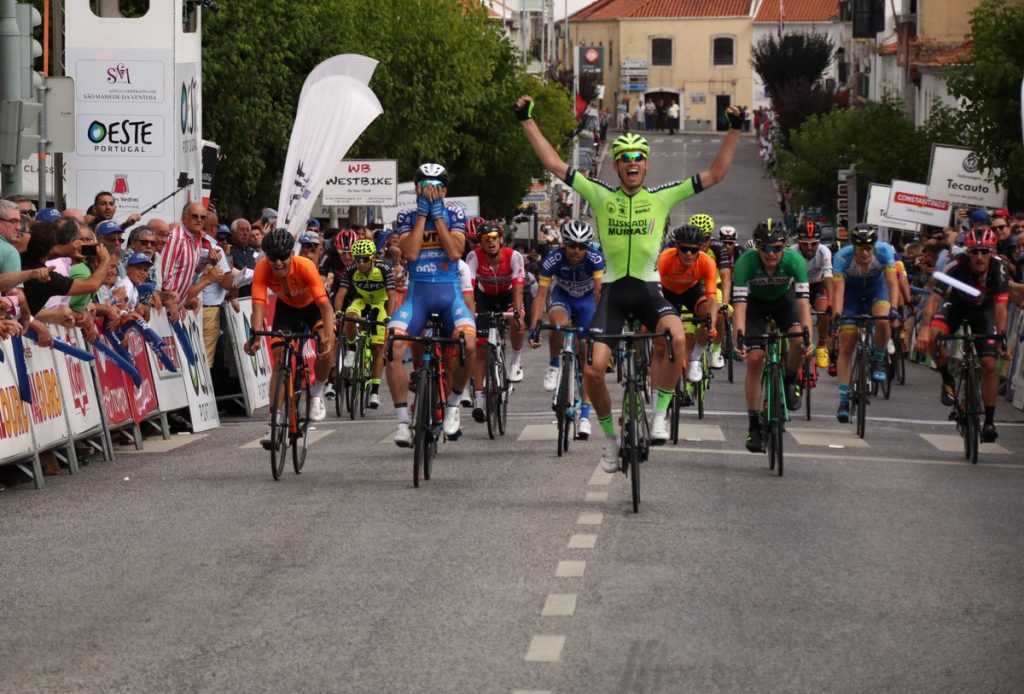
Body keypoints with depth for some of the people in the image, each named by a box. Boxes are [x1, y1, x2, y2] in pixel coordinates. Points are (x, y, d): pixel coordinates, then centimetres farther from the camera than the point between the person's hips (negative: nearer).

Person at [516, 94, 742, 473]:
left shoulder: (662, 197, 2)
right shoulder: (601, 196, 2)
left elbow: (714, 174, 1)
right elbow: (554, 164, 1)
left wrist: (733, 132, -6)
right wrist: (527, 121, -1)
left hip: (648, 289, -1)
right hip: (613, 290, 1)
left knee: (677, 338, -32)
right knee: (593, 370, -11)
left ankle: (660, 414, -14)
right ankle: (610, 437, 15)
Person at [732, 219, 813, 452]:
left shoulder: (794, 261, -32)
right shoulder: (746, 262, -34)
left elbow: (803, 302, -36)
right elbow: (740, 306, -38)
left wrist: (808, 338, -48)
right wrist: (738, 340, -52)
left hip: (783, 299, 1)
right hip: (756, 302, -1)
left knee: (799, 340, -27)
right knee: (754, 359, -14)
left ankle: (790, 381, 5)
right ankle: (754, 425, -4)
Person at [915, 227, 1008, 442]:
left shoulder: (998, 267, -30)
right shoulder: (956, 266, -33)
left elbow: (1001, 304, -32)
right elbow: (934, 298, -38)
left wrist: (1002, 336, -45)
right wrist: (924, 329, -52)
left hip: (983, 309, 0)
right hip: (956, 304, 0)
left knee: (989, 364, -11)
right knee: (933, 335, -31)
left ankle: (989, 421, 2)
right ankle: (947, 380, -5)